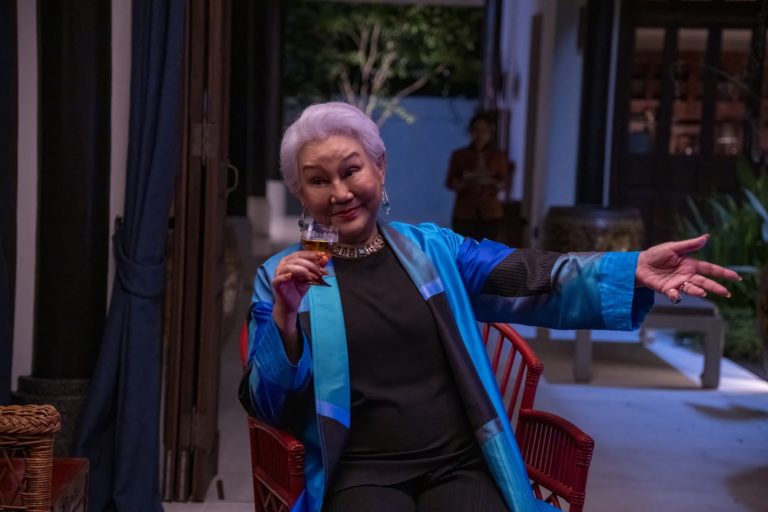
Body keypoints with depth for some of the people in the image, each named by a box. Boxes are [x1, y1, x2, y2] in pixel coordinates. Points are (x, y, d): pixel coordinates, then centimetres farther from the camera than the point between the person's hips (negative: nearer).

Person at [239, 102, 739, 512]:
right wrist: (285, 319, -18)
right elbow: (267, 406, 0)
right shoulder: (282, 276, 6)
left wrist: (632, 270, -19)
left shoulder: (434, 248, 11)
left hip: (459, 467, 2)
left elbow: (532, 281, -3)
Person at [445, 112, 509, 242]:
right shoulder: (459, 155, 4)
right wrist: (465, 181, -19)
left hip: (490, 214, 0)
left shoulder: (498, 156, 5)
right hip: (464, 214, 0)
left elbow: (503, 184, 2)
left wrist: (490, 181, -21)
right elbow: (449, 183, 1)